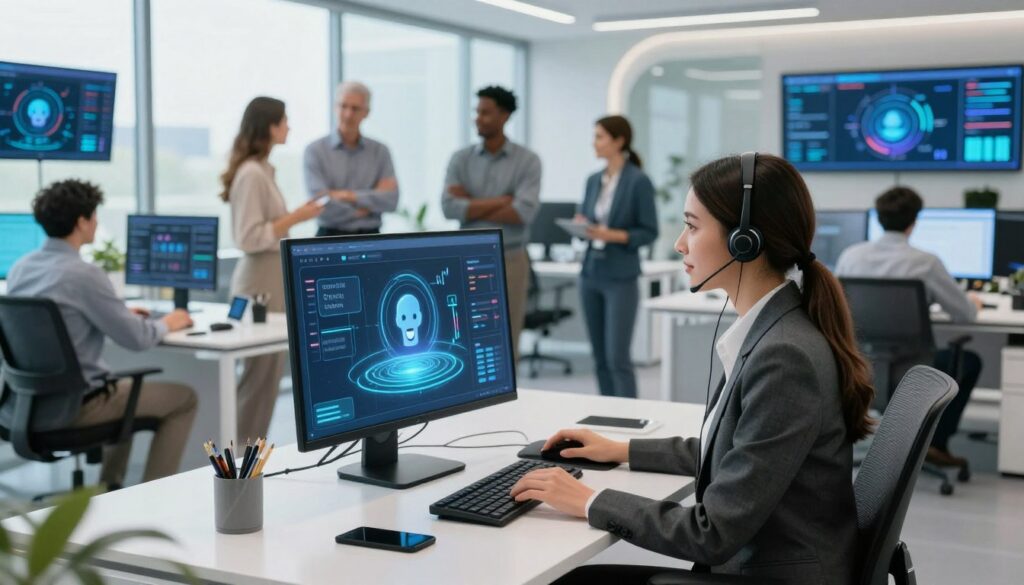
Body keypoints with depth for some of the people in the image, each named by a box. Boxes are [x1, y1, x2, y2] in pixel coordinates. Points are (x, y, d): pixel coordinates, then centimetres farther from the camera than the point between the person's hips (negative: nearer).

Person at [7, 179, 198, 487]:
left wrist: (121, 314, 22)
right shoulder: (84, 273, -22)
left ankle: (109, 487, 35)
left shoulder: (20, 268, 4)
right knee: (183, 398, 8)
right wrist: (166, 324, 4)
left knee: (126, 384, 34)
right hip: (75, 402, -9)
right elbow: (136, 338, -17)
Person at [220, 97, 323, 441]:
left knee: (268, 373, 13)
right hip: (260, 283, -10)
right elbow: (251, 238, -22)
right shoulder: (251, 174, -17)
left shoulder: (261, 170, 12)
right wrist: (295, 218, -19)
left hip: (272, 279, 10)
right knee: (260, 374, -4)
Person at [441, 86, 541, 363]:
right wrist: (502, 200, -14)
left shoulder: (528, 161, -4)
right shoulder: (461, 159, 2)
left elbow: (524, 213, -18)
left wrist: (472, 207, -11)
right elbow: (449, 207, -12)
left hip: (510, 260, -2)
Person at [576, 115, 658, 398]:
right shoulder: (593, 180, 10)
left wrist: (613, 235, -21)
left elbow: (650, 232, -8)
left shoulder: (638, 181, -9)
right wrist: (580, 225, -5)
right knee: (600, 357, 10)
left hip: (620, 278, -6)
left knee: (617, 356, -8)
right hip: (590, 274, 7)